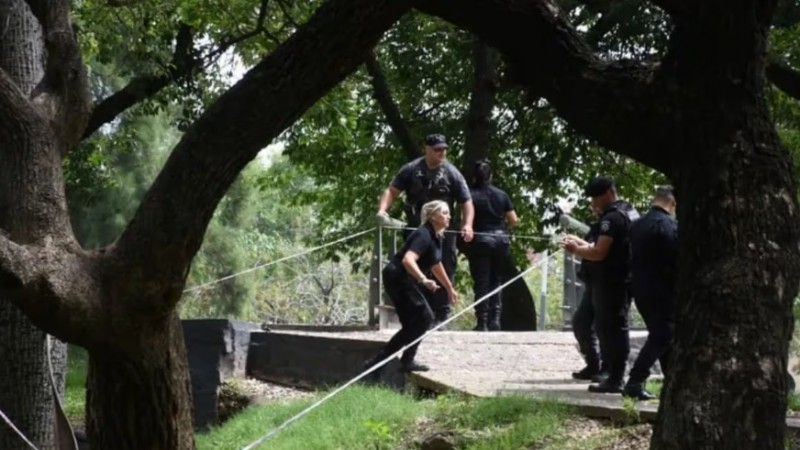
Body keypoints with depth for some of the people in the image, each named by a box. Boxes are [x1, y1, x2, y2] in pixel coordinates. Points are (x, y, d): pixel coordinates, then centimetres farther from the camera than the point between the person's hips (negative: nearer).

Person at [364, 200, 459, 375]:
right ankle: (406, 361, -1)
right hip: (398, 278, -10)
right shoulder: (424, 235, -18)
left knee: (412, 325, 11)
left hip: (405, 281, 10)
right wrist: (424, 280, -46)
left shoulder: (436, 237, 12)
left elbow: (436, 265, 28)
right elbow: (408, 260, -34)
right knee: (424, 317, -9)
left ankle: (377, 362, 14)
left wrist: (449, 288, 36)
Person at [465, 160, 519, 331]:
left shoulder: (471, 195, -4)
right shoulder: (501, 195, 7)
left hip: (481, 241, -3)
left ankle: (482, 322, -5)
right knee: (496, 281, 12)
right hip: (501, 240, 4)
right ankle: (495, 319, 4)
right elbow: (513, 220, 9)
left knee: (481, 283, 0)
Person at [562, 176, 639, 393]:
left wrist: (576, 250, -7)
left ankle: (614, 379, -5)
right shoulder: (630, 212, 15)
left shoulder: (612, 218, -17)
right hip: (625, 278, 10)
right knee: (616, 327, 14)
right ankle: (615, 375, 19)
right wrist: (583, 244, 13)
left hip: (611, 282, -10)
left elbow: (599, 253, -22)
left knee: (611, 328, -6)